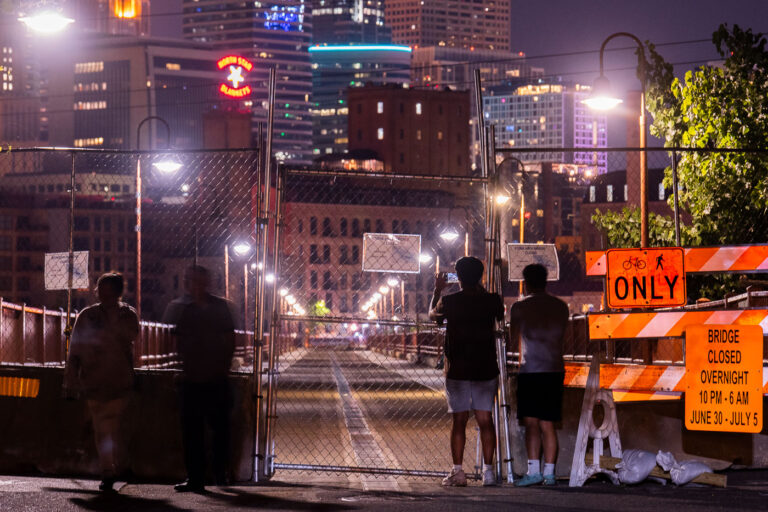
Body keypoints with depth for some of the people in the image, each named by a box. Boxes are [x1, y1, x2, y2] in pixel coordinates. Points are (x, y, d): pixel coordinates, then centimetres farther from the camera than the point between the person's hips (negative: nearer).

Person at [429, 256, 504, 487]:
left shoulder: (449, 301, -8)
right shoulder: (492, 301, -3)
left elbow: (433, 314, 15)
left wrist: (437, 290, 30)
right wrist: (481, 290, 29)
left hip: (457, 370, -2)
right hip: (486, 369, 2)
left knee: (459, 421, 3)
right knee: (485, 420, 5)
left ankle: (458, 471, 0)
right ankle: (488, 470, 1)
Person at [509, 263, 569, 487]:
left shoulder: (520, 307, -4)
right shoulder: (561, 307, 8)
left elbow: (513, 337, 10)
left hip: (530, 370, -4)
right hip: (555, 370, 4)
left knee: (531, 423, -4)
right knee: (548, 425, 7)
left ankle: (533, 470, -13)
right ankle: (549, 472, 5)